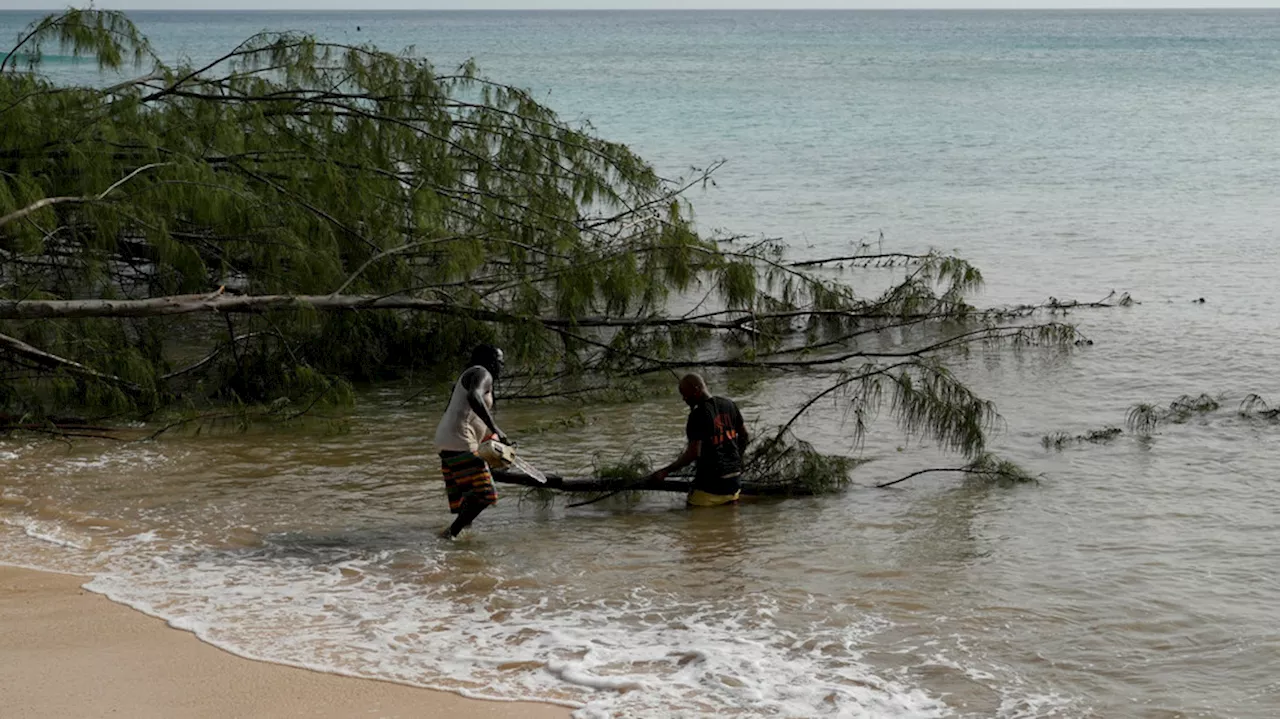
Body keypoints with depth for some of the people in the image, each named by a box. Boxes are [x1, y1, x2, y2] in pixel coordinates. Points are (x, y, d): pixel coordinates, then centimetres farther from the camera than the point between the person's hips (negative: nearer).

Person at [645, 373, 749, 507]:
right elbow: (744, 436, 15)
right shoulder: (729, 405, 5)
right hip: (734, 478, 7)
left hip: (710, 482, -7)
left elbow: (693, 454, -20)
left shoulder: (698, 415, -16)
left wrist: (665, 471, -12)